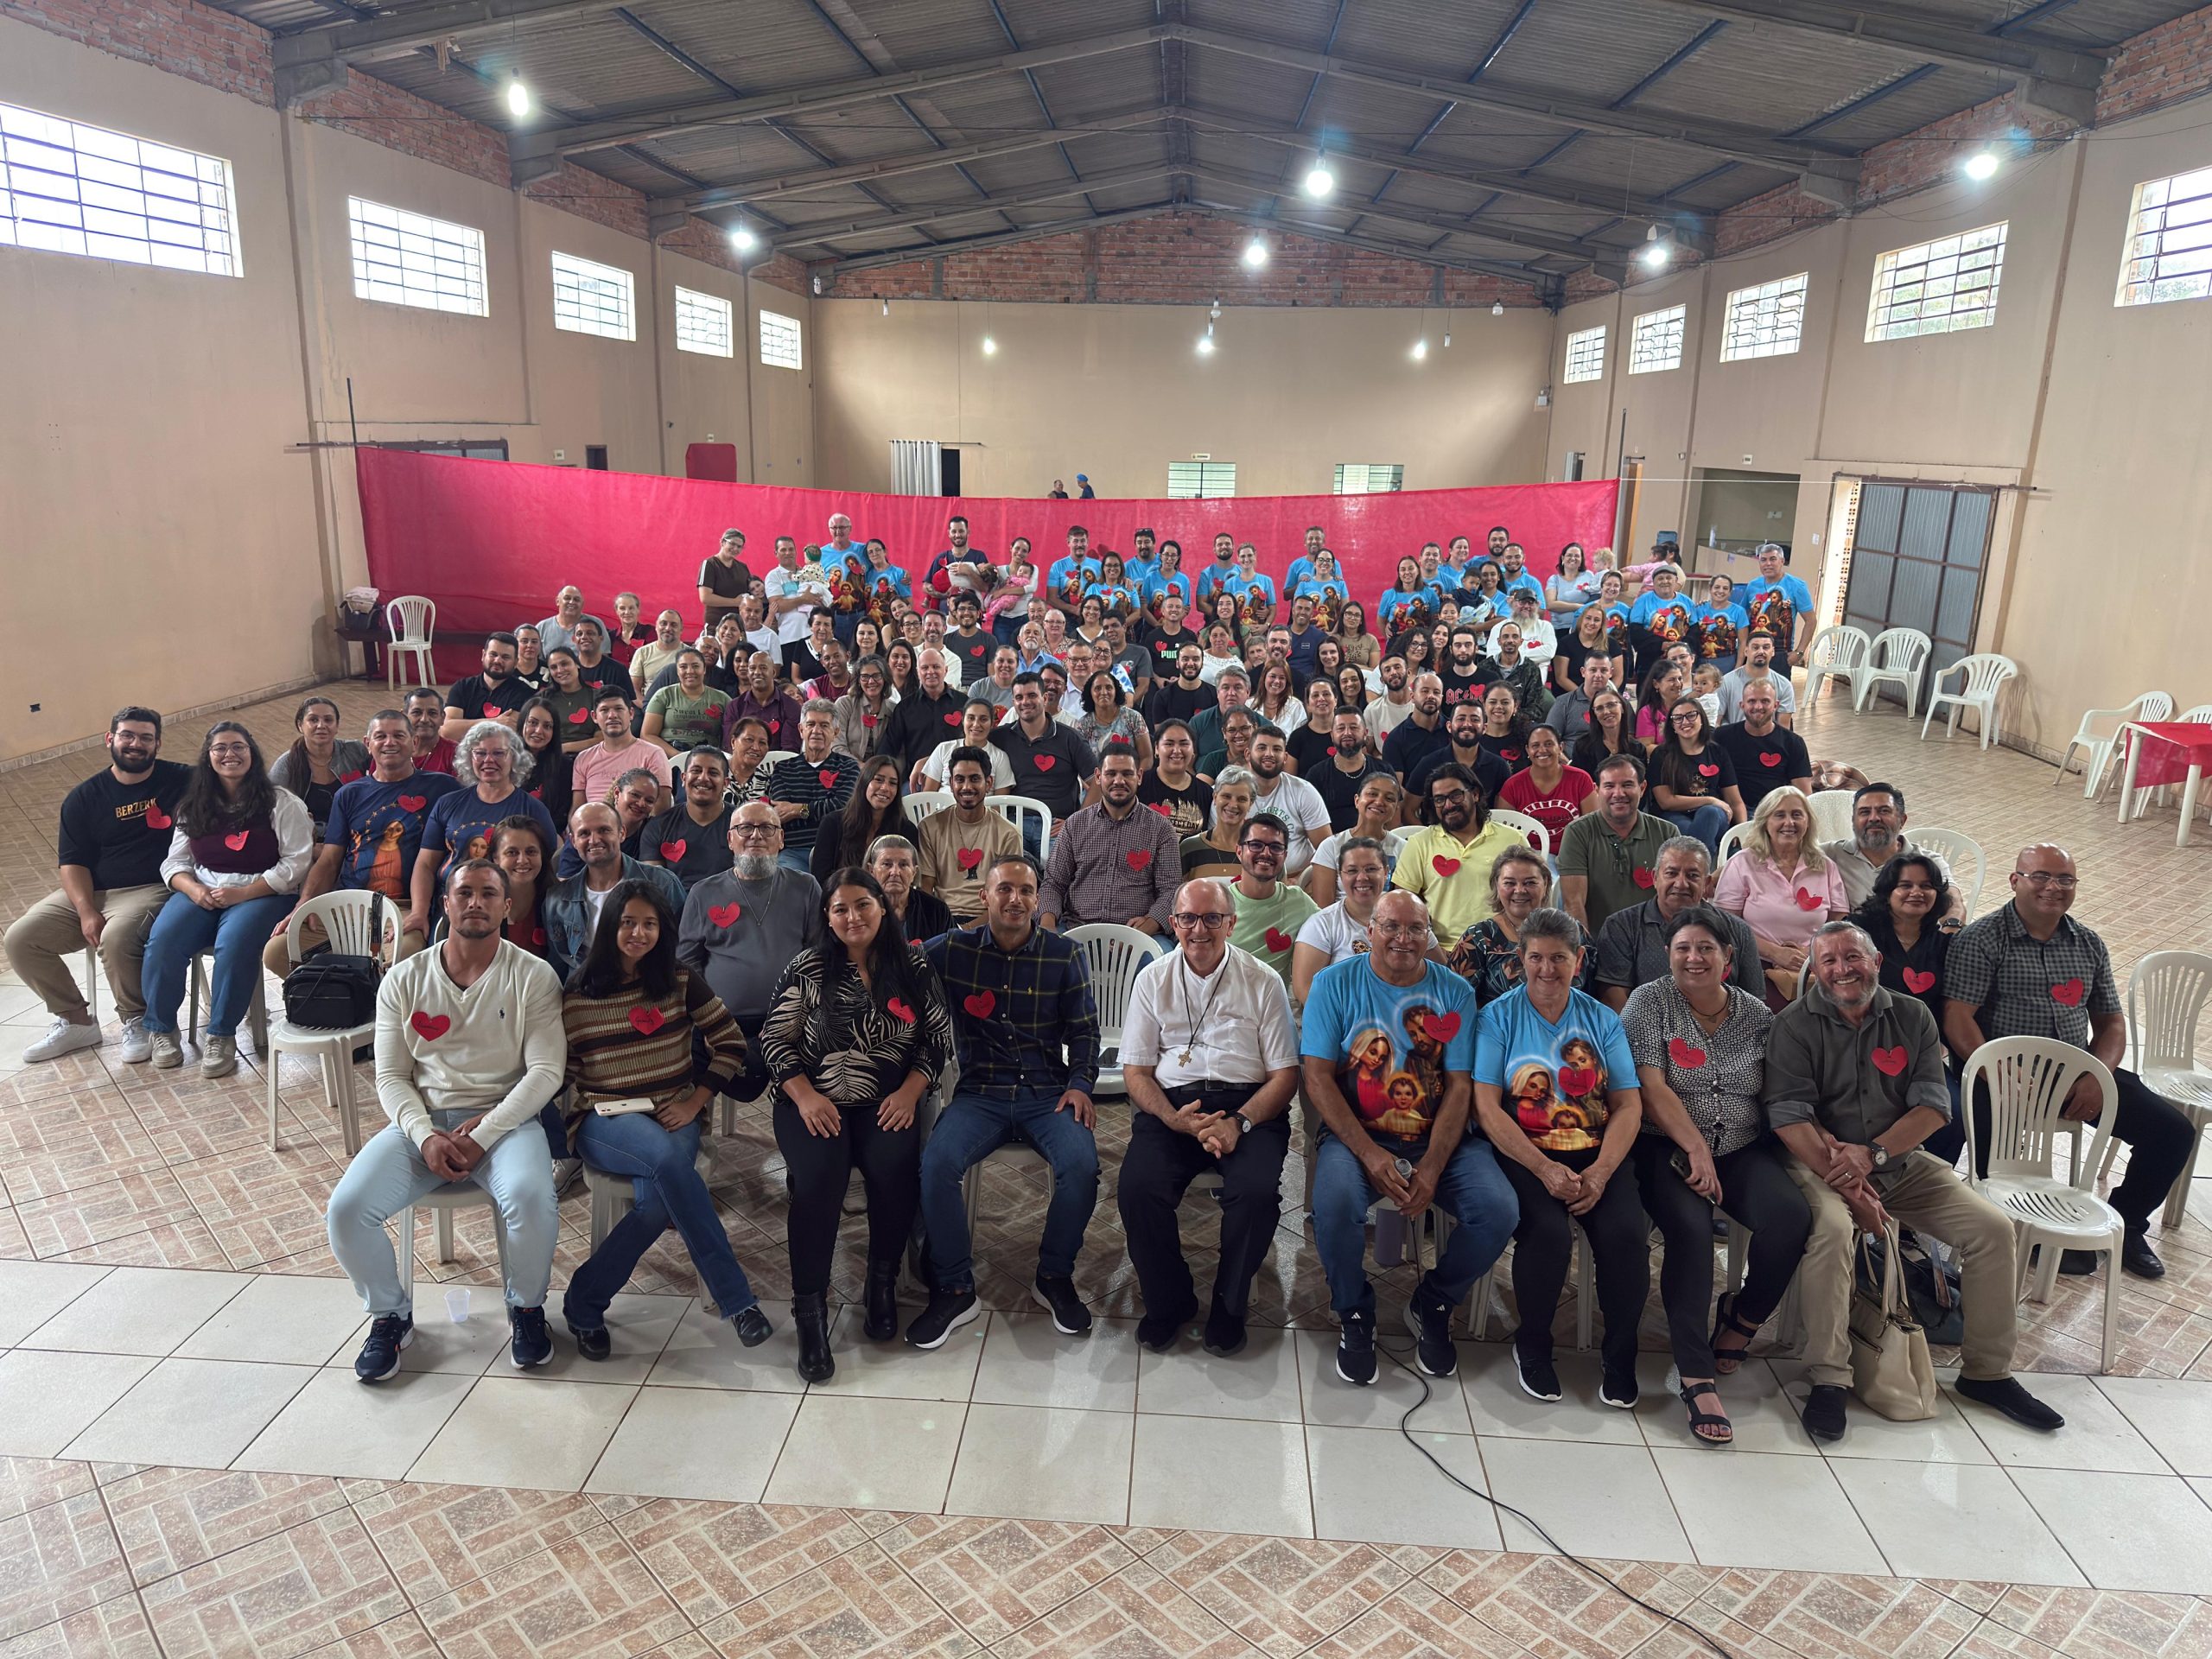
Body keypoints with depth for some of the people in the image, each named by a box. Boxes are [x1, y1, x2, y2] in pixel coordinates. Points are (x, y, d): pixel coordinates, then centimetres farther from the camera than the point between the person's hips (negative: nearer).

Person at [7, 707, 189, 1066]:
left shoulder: (181, 780, -1)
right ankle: (76, 1021, 5)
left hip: (151, 890, -5)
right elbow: (72, 862, 2)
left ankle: (136, 1021, -8)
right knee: (20, 938, -12)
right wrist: (86, 912, -15)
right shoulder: (83, 798, 8)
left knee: (116, 937, -35)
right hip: (89, 892, 5)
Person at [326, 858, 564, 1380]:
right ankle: (390, 1316, 9)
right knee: (346, 1209, -20)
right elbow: (391, 1078, 6)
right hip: (422, 1121, 3)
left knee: (530, 1198, -33)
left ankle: (526, 1308, -2)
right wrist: (425, 1135, -12)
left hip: (505, 1119, -3)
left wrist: (483, 1135, -17)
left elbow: (546, 1072, -7)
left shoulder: (532, 977, -1)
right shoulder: (403, 981, 8)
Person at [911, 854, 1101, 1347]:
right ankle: (954, 1289, -7)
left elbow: (1084, 1029, 9)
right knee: (935, 1163, -28)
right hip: (980, 1093, 0)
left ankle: (1054, 1277, -1)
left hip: (1049, 1093, 0)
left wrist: (1079, 1084, -4)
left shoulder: (1064, 955, 5)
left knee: (1082, 1165, -28)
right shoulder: (952, 949, 3)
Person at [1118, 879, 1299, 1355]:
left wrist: (1240, 1122, -16)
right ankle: (1168, 1300, 1)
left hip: (1247, 1102, -1)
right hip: (1171, 1102, 1)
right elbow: (1135, 1070, 7)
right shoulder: (1153, 979, 10)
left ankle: (1229, 1304, -1)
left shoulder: (1263, 982, 5)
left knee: (1257, 1192, -30)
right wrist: (1174, 1119, -13)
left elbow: (1285, 1074, 2)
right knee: (1138, 1188, -27)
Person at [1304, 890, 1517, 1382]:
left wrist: (1431, 1169, -15)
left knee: (1498, 1210, -22)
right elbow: (1317, 1077, -7)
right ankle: (1354, 1315, 0)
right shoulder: (1336, 983, 0)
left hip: (1438, 1138, 2)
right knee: (1335, 1202, -33)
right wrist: (1371, 1155, -18)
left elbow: (1458, 1087, -2)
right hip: (1356, 1134, -2)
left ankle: (1432, 1307, 9)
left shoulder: (1454, 991, 4)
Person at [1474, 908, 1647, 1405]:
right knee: (1548, 1232, -29)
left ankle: (1619, 1354, 1)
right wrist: (1545, 1170, -17)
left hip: (1598, 1154, 3)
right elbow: (1487, 1107, -7)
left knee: (1627, 1232, -24)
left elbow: (1629, 1105, 5)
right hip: (1524, 1154, -3)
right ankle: (1532, 1346, -1)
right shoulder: (1499, 1017, 2)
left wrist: (1600, 1173, -12)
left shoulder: (1602, 1020, 11)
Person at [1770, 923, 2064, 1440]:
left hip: (1902, 1163, 5)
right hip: (1820, 1164, -4)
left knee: (1993, 1228, -10)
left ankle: (1986, 1372, 8)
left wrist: (1871, 1154, -18)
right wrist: (1846, 1185, -22)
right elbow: (1789, 1117, -14)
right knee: (1832, 1227, -33)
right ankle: (1828, 1379, -22)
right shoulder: (1795, 1025, -6)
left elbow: (1933, 1106, -3)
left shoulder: (1912, 1018, 5)